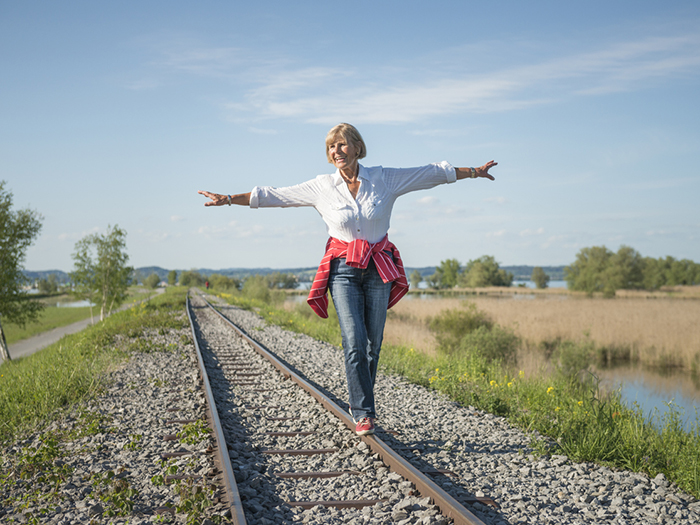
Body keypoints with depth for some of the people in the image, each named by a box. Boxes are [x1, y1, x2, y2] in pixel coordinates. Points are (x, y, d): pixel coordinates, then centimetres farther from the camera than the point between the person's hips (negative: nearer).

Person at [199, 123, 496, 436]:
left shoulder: (385, 179, 1)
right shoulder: (322, 187, 1)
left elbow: (433, 173, 8)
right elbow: (272, 195, 4)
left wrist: (473, 172, 12)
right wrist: (229, 199, 2)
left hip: (379, 269, 1)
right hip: (343, 271, -1)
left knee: (372, 344, 5)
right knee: (354, 342, -12)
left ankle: (360, 405, 24)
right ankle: (363, 414, -2)